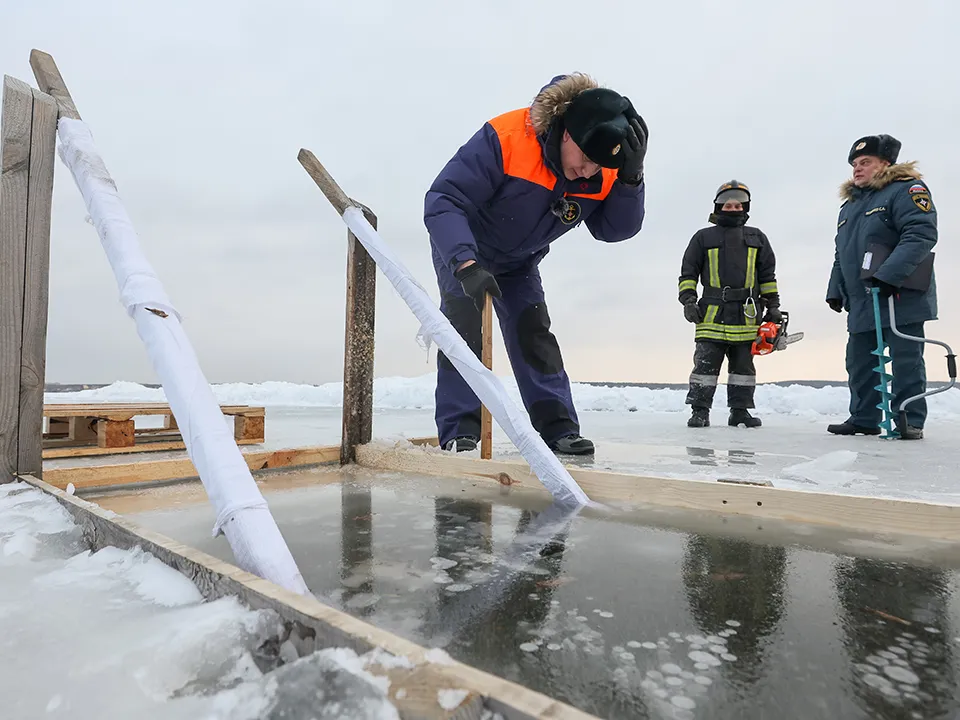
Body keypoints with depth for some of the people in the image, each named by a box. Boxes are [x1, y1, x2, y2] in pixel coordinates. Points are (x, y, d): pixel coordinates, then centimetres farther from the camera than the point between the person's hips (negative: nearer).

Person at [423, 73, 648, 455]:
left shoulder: (601, 173, -19)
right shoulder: (505, 138, -37)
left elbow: (614, 230, -16)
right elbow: (442, 201, -39)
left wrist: (630, 177, -32)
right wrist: (467, 265, -51)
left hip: (519, 264, 5)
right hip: (460, 249, -4)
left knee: (534, 333, 0)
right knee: (464, 329, -17)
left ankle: (558, 428, 7)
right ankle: (459, 432, -9)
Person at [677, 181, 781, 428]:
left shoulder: (757, 238, 18)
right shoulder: (703, 237, 10)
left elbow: (768, 276, 19)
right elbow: (688, 272, 8)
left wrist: (773, 305, 13)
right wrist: (688, 299, -4)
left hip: (746, 316, 3)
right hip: (712, 314, -3)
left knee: (744, 364, 7)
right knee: (705, 363, -6)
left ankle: (740, 410, 14)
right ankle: (700, 411, -1)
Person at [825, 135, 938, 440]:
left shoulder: (907, 190, -4)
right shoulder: (849, 206, 20)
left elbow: (921, 235, -19)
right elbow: (841, 255, 24)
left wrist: (888, 275, -28)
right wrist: (836, 291, 16)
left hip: (901, 298, -8)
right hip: (861, 303, 8)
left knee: (905, 360, -4)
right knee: (859, 363, 9)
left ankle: (910, 420, 4)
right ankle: (863, 419, 18)